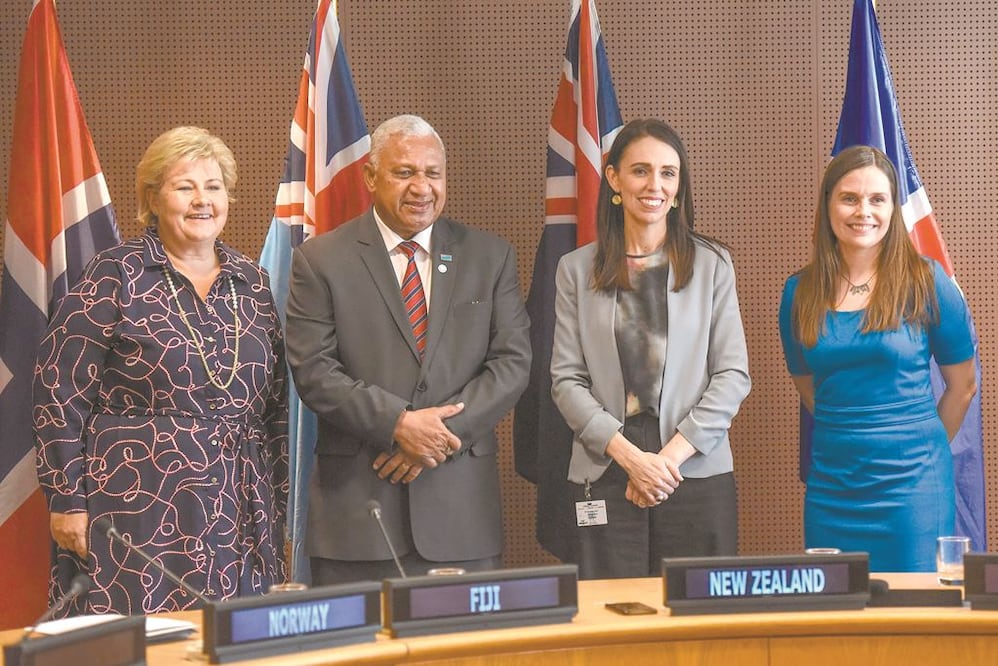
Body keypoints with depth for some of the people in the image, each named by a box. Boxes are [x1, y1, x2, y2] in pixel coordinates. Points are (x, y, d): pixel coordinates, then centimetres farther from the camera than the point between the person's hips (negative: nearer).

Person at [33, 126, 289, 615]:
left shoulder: (251, 283, 11)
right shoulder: (117, 276, -3)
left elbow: (276, 402, 16)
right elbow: (59, 390, -5)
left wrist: (277, 504, 13)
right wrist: (67, 501, -8)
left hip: (238, 516, 5)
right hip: (136, 510, -4)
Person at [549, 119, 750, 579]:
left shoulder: (712, 264, 5)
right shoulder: (577, 269, 7)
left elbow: (733, 375, 1)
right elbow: (566, 380, 2)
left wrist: (672, 455, -10)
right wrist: (630, 456, -11)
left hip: (698, 473, 0)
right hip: (604, 481, 0)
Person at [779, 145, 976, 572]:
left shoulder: (926, 282, -4)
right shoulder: (799, 292, 3)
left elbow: (962, 385, 5)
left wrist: (919, 447, 11)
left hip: (912, 484, -2)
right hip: (830, 485, 3)